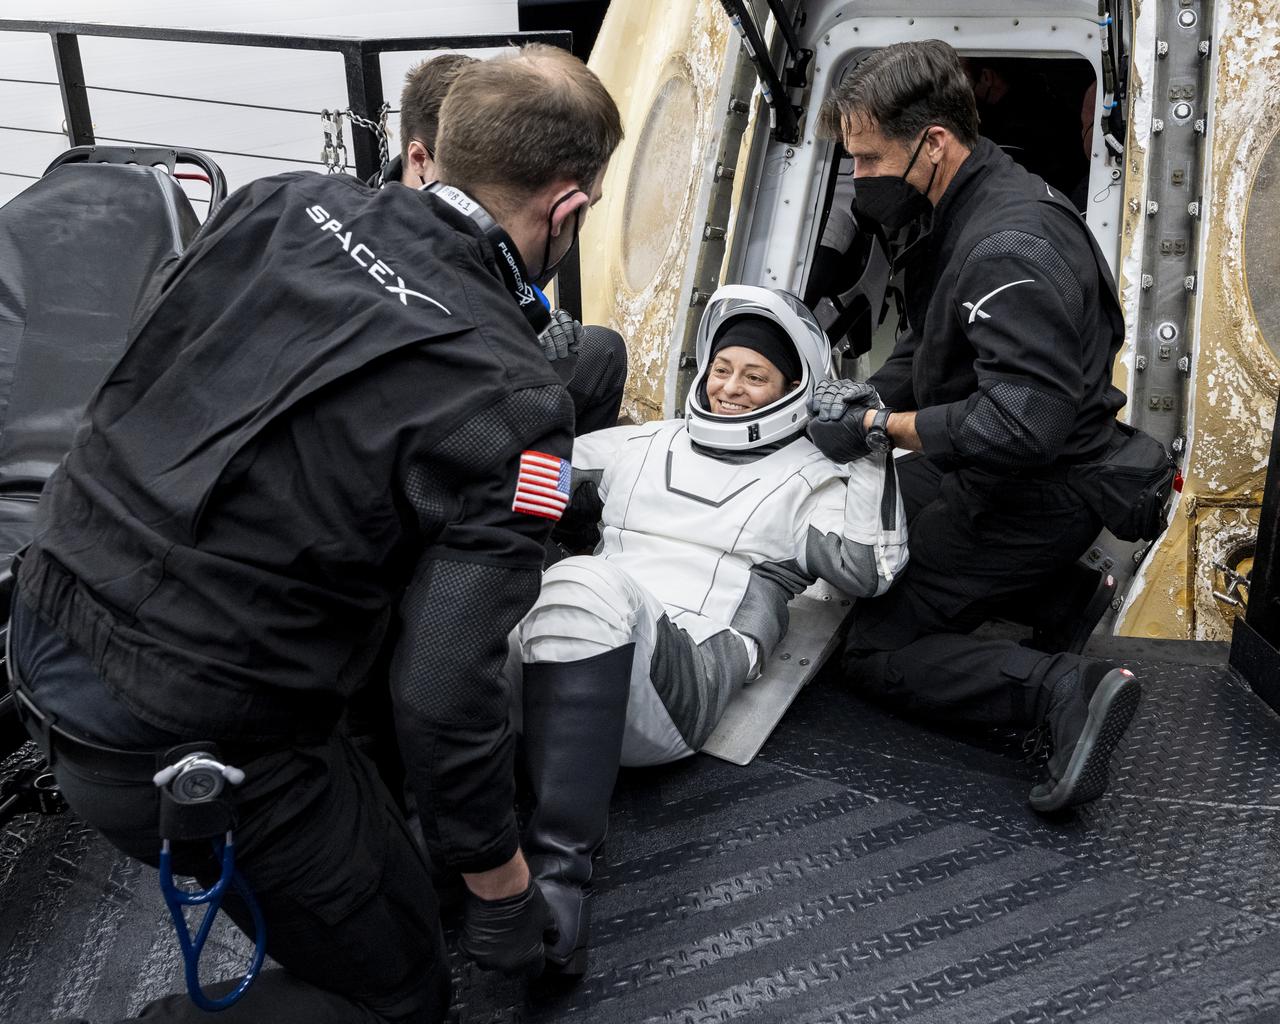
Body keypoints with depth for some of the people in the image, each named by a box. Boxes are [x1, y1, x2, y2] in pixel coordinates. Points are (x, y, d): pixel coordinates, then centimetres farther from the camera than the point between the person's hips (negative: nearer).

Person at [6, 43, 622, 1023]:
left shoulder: (284, 202, -3)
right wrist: (499, 880, -5)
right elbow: (447, 692, -22)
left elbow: (129, 383, 10)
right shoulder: (510, 400, -21)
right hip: (196, 749, -7)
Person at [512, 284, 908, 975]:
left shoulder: (808, 479, 19)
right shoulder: (647, 446, 30)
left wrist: (869, 451, 2)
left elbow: (867, 570, 3)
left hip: (682, 679, -3)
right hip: (553, 676, 4)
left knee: (584, 589, -37)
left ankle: (556, 876, -36)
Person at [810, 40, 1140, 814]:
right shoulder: (964, 213, 4)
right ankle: (1049, 591, 20)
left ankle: (1067, 688, -17)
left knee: (875, 653, -9)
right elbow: (923, 346, 15)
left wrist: (877, 425, -27)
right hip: (973, 472, 10)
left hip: (1032, 497, -10)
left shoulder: (1011, 249, -29)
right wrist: (864, 397, -2)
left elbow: (1021, 425, -37)